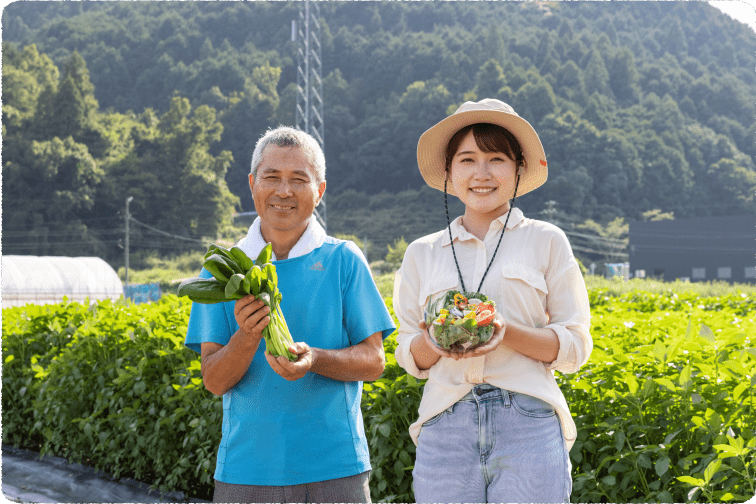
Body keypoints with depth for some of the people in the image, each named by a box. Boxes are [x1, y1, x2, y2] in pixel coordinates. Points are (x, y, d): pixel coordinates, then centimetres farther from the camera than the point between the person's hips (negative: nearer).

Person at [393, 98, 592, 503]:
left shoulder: (546, 242, 7)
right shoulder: (422, 254, 14)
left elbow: (575, 347, 5)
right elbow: (411, 359, 15)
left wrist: (508, 333, -12)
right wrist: (431, 341, -8)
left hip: (528, 424, -2)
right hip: (446, 428, 2)